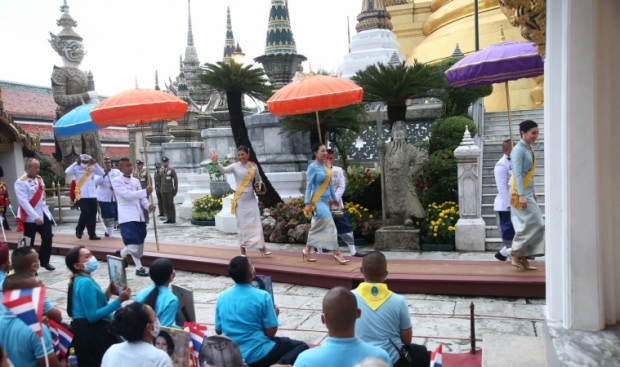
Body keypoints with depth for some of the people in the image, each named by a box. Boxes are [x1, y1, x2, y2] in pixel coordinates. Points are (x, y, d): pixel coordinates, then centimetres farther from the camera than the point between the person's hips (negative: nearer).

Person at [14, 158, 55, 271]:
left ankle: (44, 261, 25)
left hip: (43, 214, 6)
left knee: (48, 238, 7)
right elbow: (24, 201, -22)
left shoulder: (39, 179, 9)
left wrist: (46, 211, 13)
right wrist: (35, 217, -26)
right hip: (30, 218, -6)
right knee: (29, 243, 4)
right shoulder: (21, 182, -15)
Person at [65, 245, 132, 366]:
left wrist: (107, 294, 4)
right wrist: (119, 300, -26)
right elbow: (92, 316, -26)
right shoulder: (86, 282, -21)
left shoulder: (81, 280, 10)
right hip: (90, 333, -11)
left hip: (85, 330, 11)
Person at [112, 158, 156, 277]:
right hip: (127, 216, -7)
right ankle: (139, 267, 7)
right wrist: (145, 191, -24)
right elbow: (127, 195, -19)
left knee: (139, 241, 11)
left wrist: (148, 206, -6)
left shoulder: (136, 180, 17)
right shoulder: (117, 181, -5)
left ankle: (121, 254, 35)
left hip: (139, 215, 7)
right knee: (134, 241, -9)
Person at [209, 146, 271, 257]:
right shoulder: (235, 167, -5)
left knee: (256, 222, -1)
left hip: (251, 199, 2)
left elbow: (259, 180, 16)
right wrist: (216, 162, -41)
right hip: (240, 199, -2)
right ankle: (242, 249, 10)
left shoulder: (254, 167, 3)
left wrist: (259, 188, -4)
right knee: (242, 223, 2)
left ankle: (262, 247, 2)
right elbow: (224, 170, -23)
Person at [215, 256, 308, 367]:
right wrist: (275, 314, 7)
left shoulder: (222, 297, -2)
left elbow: (218, 331, 7)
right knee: (301, 346, 7)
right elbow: (271, 333, -12)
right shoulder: (262, 296, -17)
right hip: (257, 356, -7)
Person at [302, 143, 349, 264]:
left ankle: (306, 250, 25)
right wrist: (308, 203, -16)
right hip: (318, 201, -8)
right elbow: (309, 186, -12)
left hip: (326, 200, 8)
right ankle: (337, 253, -6)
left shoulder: (327, 166, 9)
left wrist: (334, 198, 20)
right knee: (330, 224, -12)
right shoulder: (313, 167, -11)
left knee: (317, 227, 13)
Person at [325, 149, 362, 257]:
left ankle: (353, 251, 12)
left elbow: (342, 186, 1)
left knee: (345, 228, 5)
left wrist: (334, 199, -12)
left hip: (337, 204, 3)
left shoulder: (338, 170, 8)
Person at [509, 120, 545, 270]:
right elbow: (517, 173, -19)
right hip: (520, 193, -9)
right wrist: (521, 195, -24)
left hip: (527, 193, 9)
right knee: (533, 224, -8)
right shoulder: (519, 150, -13)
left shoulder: (529, 149, 14)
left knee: (527, 225, 9)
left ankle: (523, 258, 15)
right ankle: (515, 252, 3)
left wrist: (532, 193, 21)